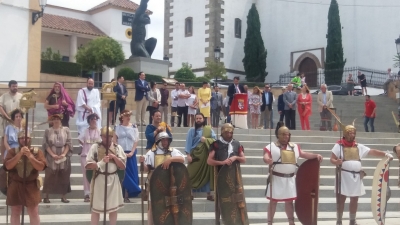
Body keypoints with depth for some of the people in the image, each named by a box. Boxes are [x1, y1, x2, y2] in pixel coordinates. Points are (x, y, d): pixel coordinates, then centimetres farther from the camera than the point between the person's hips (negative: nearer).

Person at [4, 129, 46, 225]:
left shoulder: (37, 151, -1)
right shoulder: (12, 151, 0)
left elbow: (41, 167, -13)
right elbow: (7, 166, -14)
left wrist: (30, 156, -22)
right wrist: (20, 154, -21)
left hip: (31, 186, -1)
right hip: (15, 186, 1)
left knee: (34, 213, 4)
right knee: (15, 213, 10)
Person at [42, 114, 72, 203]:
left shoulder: (66, 130, 6)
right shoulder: (48, 131, 4)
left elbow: (68, 143, 2)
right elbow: (46, 144, -1)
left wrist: (63, 154, -11)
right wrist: (53, 155, -13)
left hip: (64, 157, 1)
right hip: (51, 158, -1)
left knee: (64, 177, 3)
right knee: (49, 177, 0)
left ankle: (63, 196, 10)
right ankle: (46, 196, 5)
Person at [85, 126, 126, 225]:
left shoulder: (118, 148, 4)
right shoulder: (95, 147, -2)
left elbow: (123, 167, 0)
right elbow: (88, 165, -6)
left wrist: (114, 157, -14)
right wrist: (101, 162, -19)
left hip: (113, 180, 2)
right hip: (99, 180, -2)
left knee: (114, 208, 8)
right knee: (96, 209, 4)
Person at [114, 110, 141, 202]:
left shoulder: (134, 127, 3)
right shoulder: (117, 127, 2)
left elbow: (136, 140, -1)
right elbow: (114, 141, -1)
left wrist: (131, 152, -9)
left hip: (130, 153, 1)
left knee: (130, 174, 1)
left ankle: (127, 195, 6)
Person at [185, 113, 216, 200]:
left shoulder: (209, 130, 8)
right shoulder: (192, 130, 2)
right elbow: (188, 142, -5)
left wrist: (206, 140, -15)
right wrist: (188, 154, -14)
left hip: (206, 155, 2)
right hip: (195, 155, -2)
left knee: (207, 174, 3)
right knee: (192, 175, -3)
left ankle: (209, 194, 10)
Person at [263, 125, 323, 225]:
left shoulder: (294, 146, 11)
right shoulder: (271, 146, -5)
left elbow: (304, 154, 13)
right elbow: (265, 157, -16)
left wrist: (316, 155, 0)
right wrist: (267, 160, -39)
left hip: (290, 179, 5)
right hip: (276, 178, -4)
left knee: (289, 201, 15)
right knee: (273, 201, 3)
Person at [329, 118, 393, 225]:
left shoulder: (359, 146, 10)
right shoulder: (339, 145, -3)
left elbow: (372, 152, 5)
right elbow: (332, 159, -6)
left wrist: (385, 154, -7)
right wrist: (336, 162, -28)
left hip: (356, 176, 4)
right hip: (344, 175, -4)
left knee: (354, 200, 11)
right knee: (341, 198, 1)